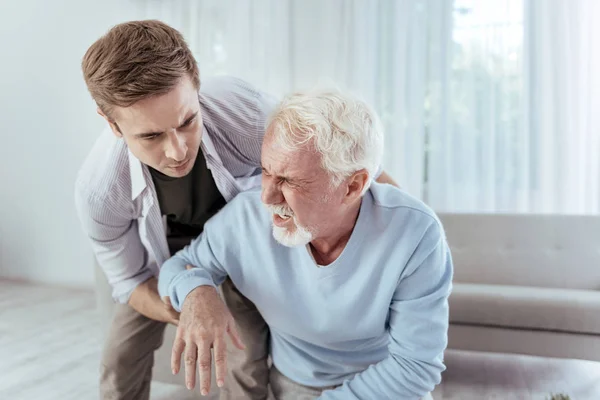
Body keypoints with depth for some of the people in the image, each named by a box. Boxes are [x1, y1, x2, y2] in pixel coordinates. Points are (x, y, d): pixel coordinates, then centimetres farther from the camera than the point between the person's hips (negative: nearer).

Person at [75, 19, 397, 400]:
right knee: (123, 355, 1)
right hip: (168, 241, 1)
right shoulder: (98, 193, -35)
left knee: (252, 357, -7)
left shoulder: (246, 112, -40)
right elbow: (130, 280, -18)